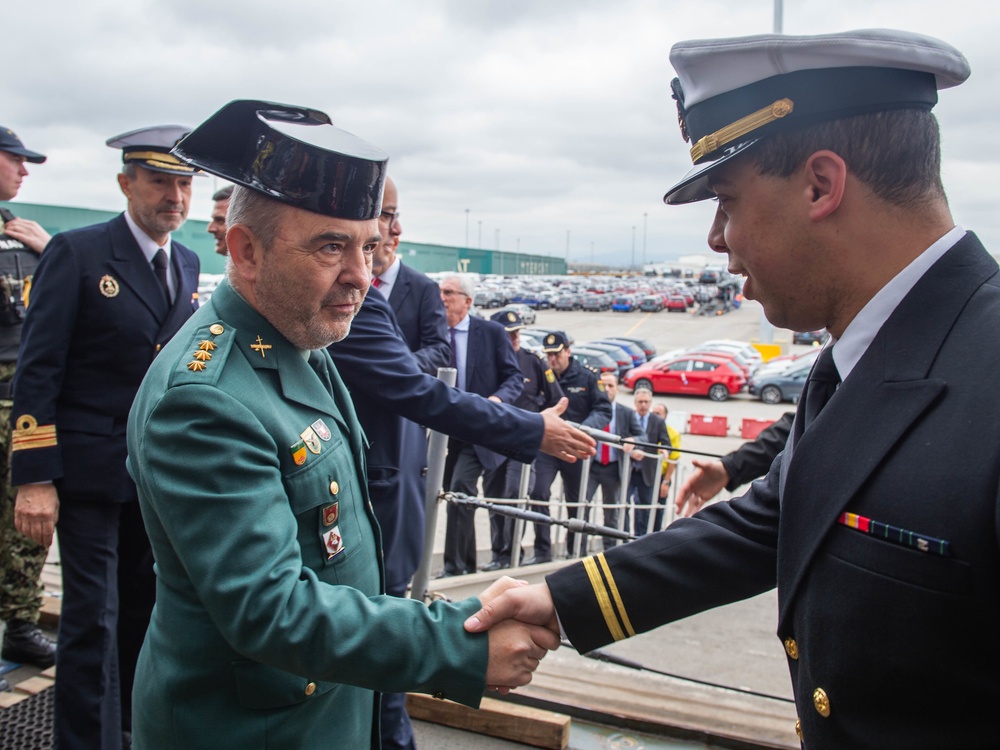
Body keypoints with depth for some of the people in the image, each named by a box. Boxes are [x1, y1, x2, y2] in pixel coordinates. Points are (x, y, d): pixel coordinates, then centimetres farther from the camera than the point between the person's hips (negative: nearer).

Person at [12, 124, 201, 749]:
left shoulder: (187, 264, 9)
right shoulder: (78, 253, -9)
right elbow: (37, 370, -11)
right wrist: (34, 479, -15)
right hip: (91, 470, -6)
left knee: (144, 606, 18)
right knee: (93, 619, 1)